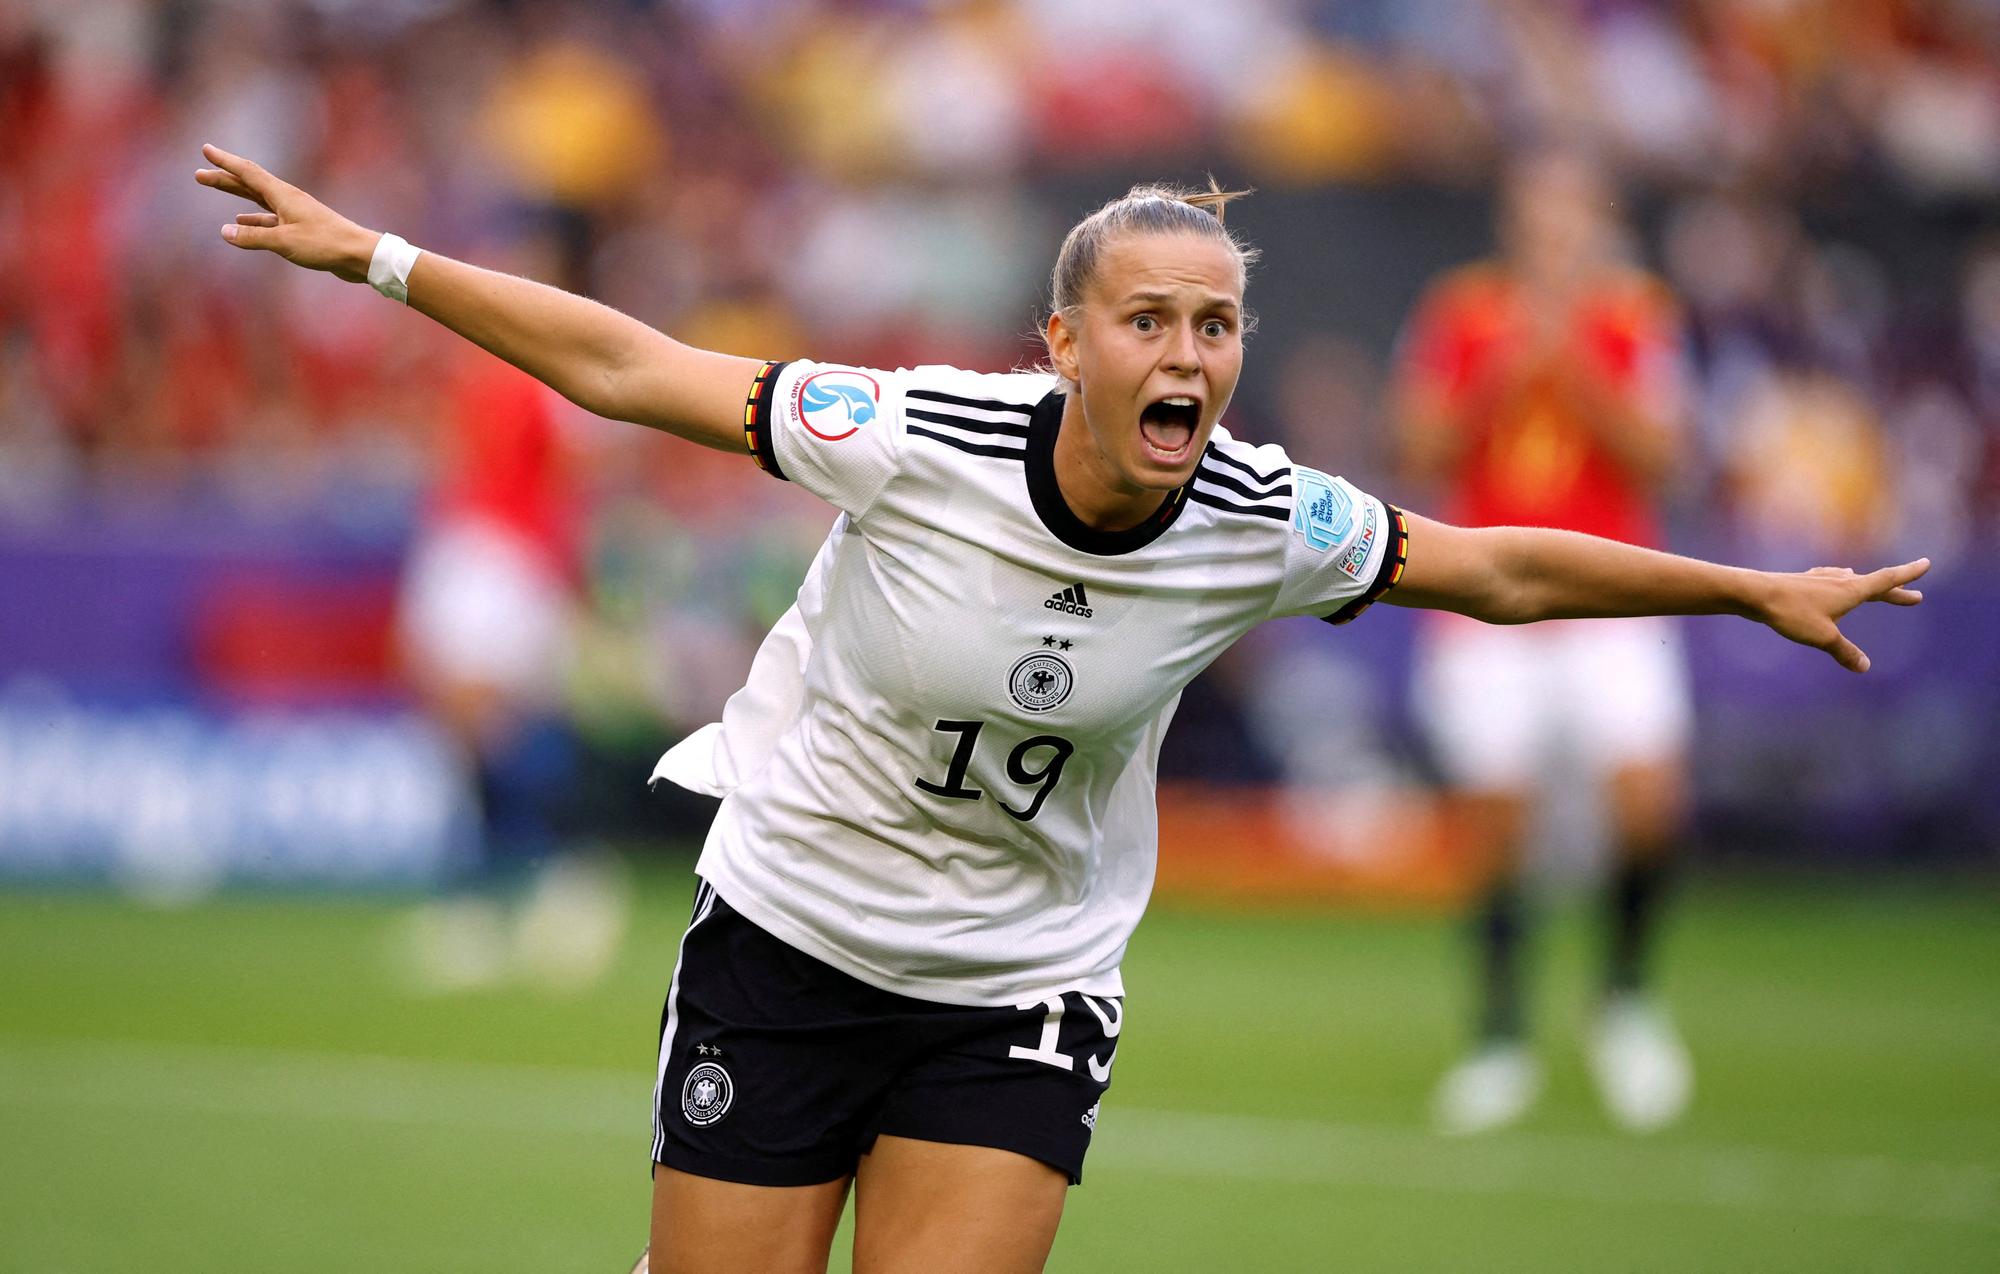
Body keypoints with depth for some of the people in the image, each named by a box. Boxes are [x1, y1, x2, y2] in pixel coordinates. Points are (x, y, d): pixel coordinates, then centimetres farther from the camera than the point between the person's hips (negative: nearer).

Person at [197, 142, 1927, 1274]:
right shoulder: (918, 439, -19)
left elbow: (1496, 571, 4)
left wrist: (1759, 592, 9)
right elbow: (627, 368, -10)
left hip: (1021, 1002, 1)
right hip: (789, 942, -1)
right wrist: (377, 257, -10)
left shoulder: (1264, 523, -12)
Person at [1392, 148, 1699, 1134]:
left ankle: (1625, 996, 4)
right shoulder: (1460, 313, 4)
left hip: (1609, 603, 0)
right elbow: (1421, 453, 0)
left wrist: (1574, 373, -17)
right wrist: (1502, 381, -14)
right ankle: (1500, 1041, 13)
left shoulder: (1635, 317, 4)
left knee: (1648, 794, -19)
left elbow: (1656, 457, -5)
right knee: (1496, 825, -2)